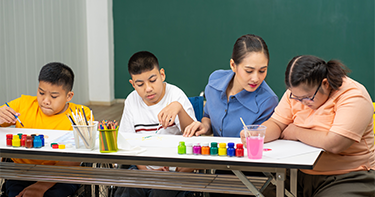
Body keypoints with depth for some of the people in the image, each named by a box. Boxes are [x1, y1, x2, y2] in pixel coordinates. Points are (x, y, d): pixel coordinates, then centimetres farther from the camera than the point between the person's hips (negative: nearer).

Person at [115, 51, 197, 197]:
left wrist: (179, 108, -38)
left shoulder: (176, 95, -6)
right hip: (145, 167, 3)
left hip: (174, 170, -3)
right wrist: (144, 169, -4)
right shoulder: (131, 101, 5)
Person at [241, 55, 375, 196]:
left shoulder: (353, 96, -17)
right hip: (299, 174, 4)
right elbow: (276, 124, 4)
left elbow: (333, 144, -26)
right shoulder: (297, 92, 4)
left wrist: (296, 132, -11)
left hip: (346, 179, -4)